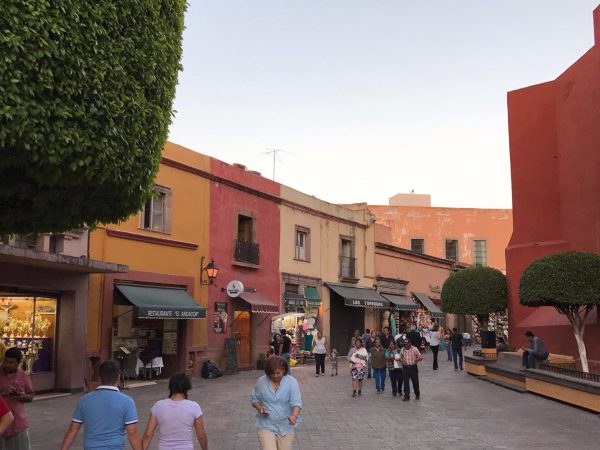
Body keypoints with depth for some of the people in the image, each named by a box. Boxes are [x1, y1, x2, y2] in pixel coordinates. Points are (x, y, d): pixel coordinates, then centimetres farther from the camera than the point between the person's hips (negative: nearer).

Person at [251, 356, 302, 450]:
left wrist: (294, 416, -34)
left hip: (285, 426, 1)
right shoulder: (261, 382, -3)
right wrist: (260, 408, -13)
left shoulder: (292, 382, -7)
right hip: (266, 426, 0)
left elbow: (296, 402, -15)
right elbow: (255, 400, 8)